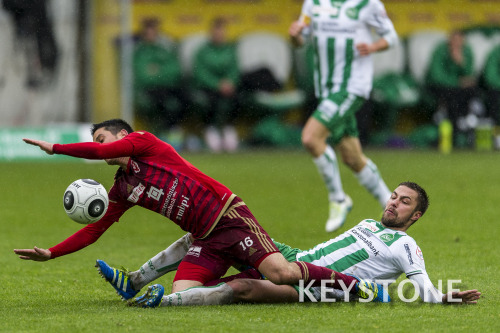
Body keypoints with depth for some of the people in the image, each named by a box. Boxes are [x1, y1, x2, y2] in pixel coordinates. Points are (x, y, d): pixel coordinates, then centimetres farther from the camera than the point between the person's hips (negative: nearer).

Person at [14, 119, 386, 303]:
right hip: (205, 241, 7)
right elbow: (95, 228, 24)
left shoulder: (144, 142, 1)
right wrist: (51, 253, 17)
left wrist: (54, 147, -1)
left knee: (281, 273, -25)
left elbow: (100, 151, -13)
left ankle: (352, 281, -8)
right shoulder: (122, 189, 21)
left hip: (228, 214, -7)